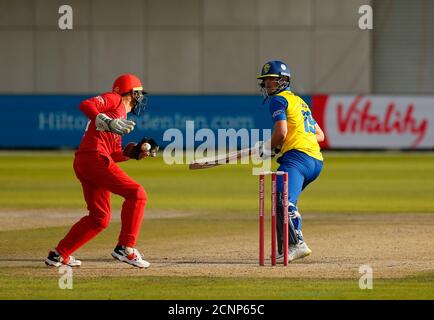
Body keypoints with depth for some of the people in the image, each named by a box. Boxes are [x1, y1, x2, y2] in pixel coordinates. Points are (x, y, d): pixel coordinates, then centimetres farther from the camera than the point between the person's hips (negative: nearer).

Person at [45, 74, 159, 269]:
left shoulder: (121, 118, 29)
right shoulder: (114, 99, 5)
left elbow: (114, 155, 24)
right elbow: (86, 105, -13)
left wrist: (134, 152, 11)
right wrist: (108, 123, -24)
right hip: (94, 157, -10)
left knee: (100, 218, 14)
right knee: (136, 194, -11)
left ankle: (59, 255, 17)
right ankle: (125, 248, -14)